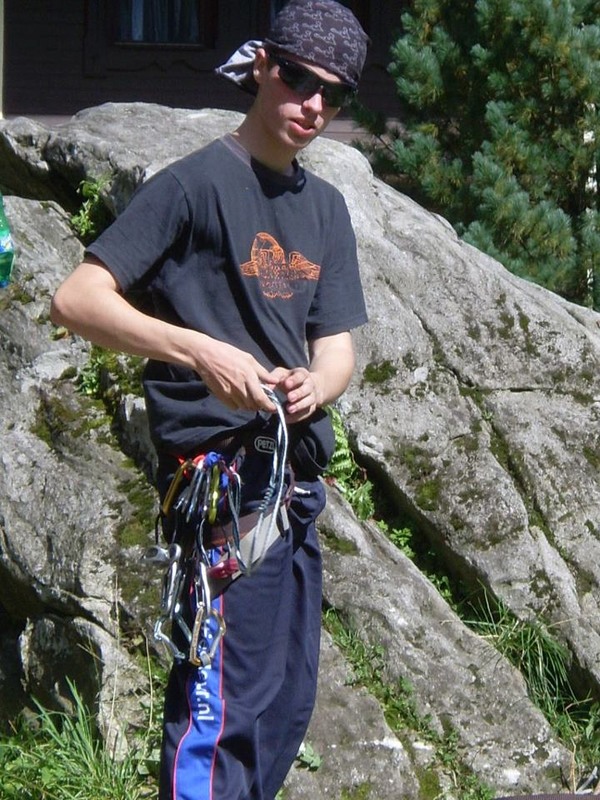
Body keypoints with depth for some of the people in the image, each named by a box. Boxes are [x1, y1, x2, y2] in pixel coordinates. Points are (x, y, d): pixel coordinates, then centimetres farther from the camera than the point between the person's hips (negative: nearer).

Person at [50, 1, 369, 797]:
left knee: (288, 703, 12)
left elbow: (337, 344, 13)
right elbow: (75, 299, -14)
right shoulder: (197, 183, -7)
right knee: (225, 702, -12)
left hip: (297, 477, 8)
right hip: (220, 470, -8)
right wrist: (200, 351, -27)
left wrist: (315, 385, -11)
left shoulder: (325, 206, 17)